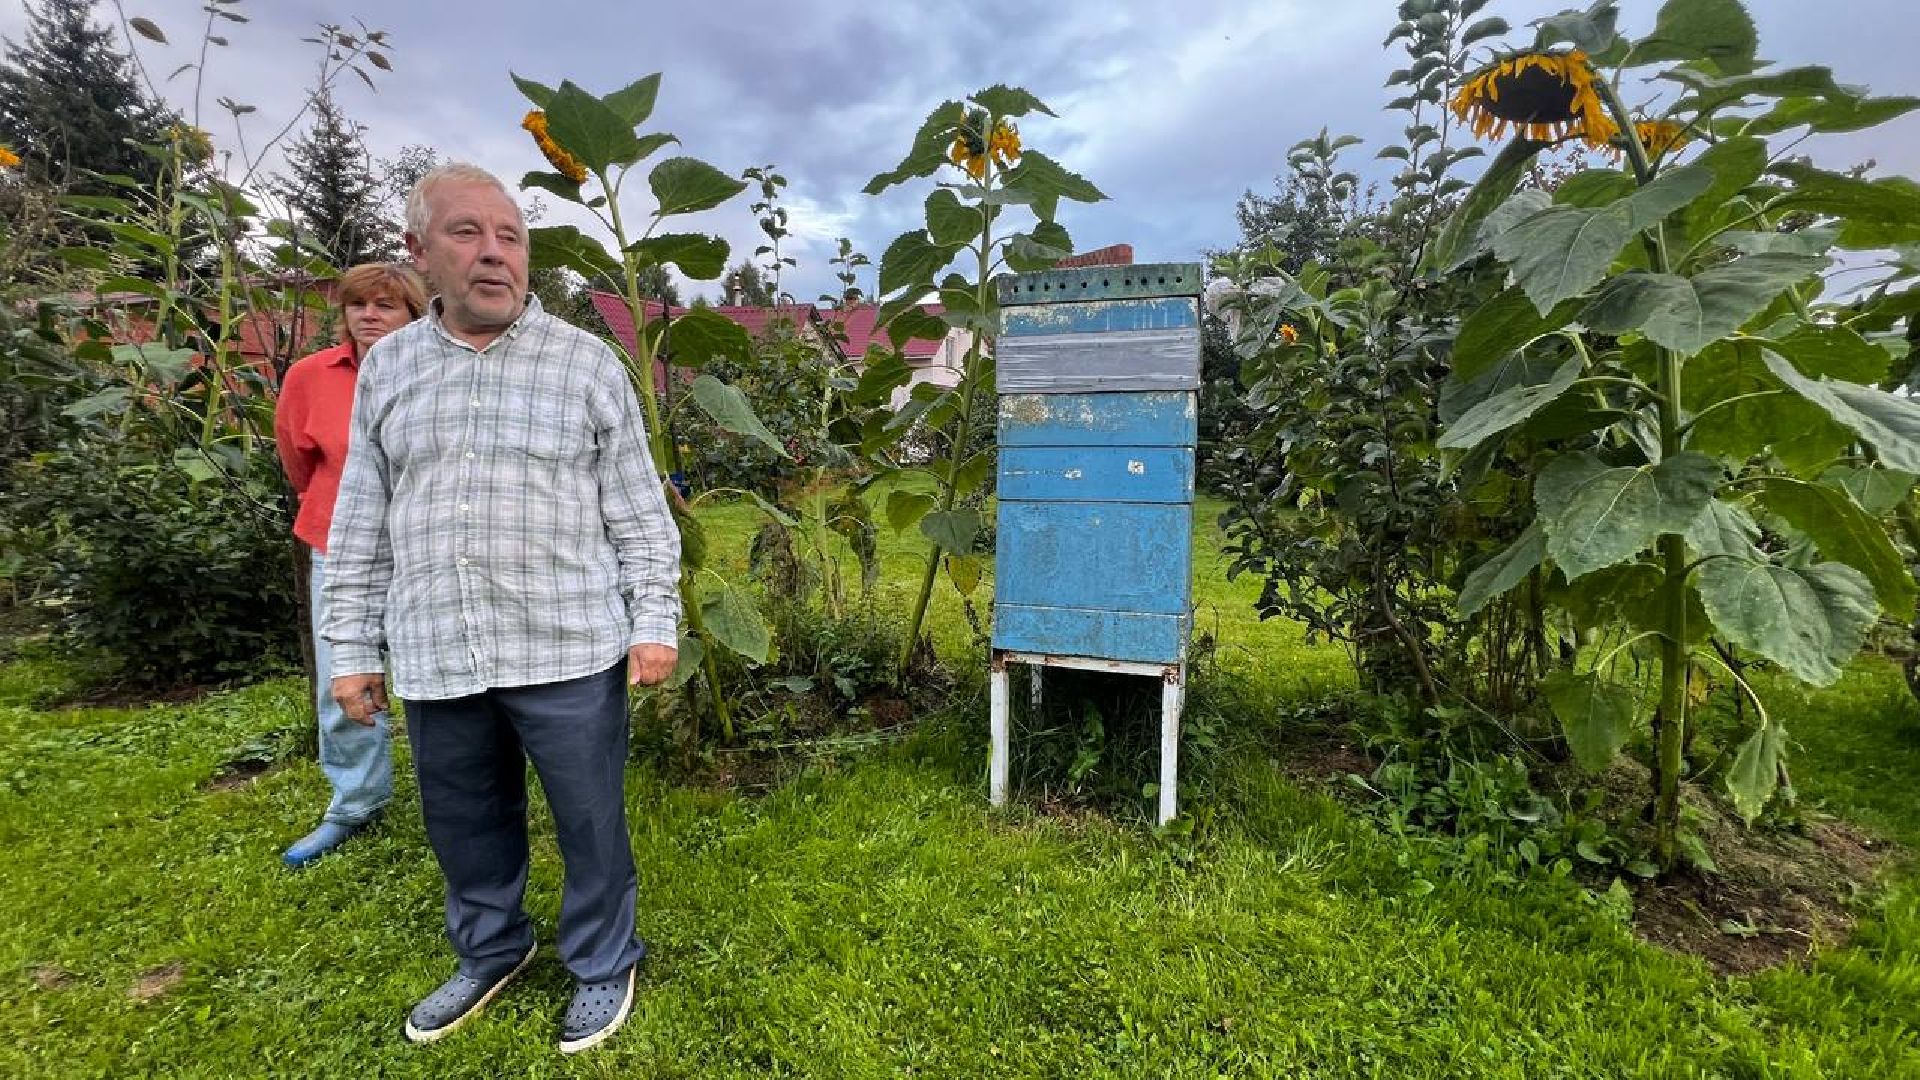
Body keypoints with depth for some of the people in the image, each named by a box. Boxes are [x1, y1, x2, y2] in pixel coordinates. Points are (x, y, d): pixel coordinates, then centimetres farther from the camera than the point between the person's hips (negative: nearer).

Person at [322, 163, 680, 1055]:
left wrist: (654, 622, -7)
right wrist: (353, 645, 9)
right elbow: (361, 522, 11)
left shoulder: (587, 363, -2)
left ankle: (603, 965, 31)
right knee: (464, 822, 19)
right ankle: (490, 951, 44)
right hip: (435, 658, 4)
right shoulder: (386, 367, 8)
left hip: (568, 651, -3)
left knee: (590, 821, 9)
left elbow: (639, 511, -2)